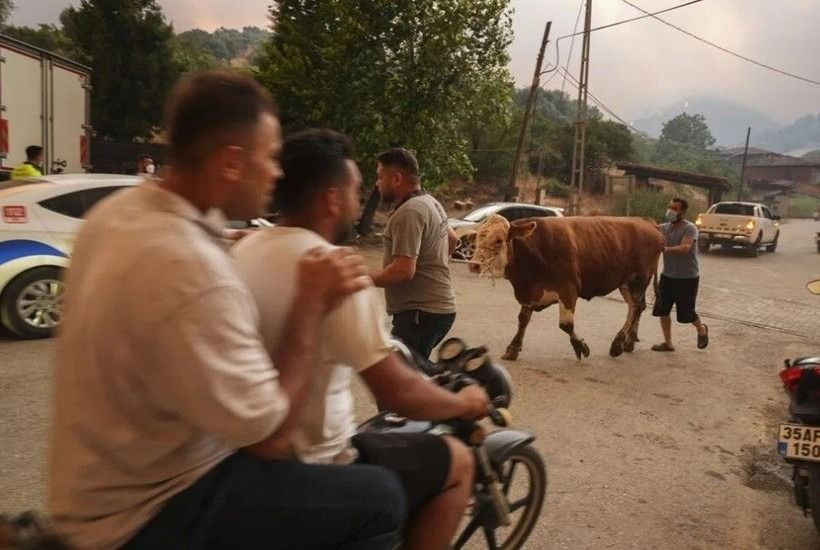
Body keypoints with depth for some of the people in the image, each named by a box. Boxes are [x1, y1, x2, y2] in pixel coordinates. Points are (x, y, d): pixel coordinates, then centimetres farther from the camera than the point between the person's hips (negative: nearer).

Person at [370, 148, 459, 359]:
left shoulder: (408, 213, -18)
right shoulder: (430, 203, 13)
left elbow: (403, 271, -25)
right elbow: (452, 239, 30)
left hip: (420, 312, -10)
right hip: (437, 307, 10)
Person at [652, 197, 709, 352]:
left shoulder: (690, 228, -15)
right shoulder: (663, 227, 3)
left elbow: (685, 248, -30)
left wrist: (666, 249, -43)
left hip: (687, 278, -5)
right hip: (667, 276, 6)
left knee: (686, 313, 4)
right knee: (662, 310, 4)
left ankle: (701, 330, 36)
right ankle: (668, 343, 19)